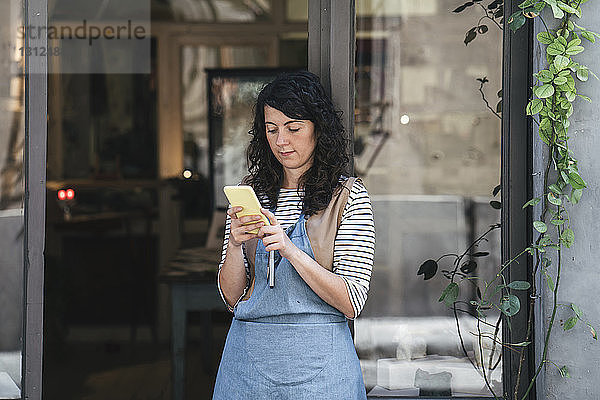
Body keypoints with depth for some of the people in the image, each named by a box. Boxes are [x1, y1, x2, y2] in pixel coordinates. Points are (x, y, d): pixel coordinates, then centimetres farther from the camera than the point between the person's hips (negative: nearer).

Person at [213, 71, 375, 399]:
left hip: (317, 362, -3)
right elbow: (231, 297, 5)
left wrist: (289, 249, -21)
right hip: (248, 355, 3)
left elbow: (351, 303, -12)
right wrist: (235, 244, -13)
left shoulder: (348, 196, -4)